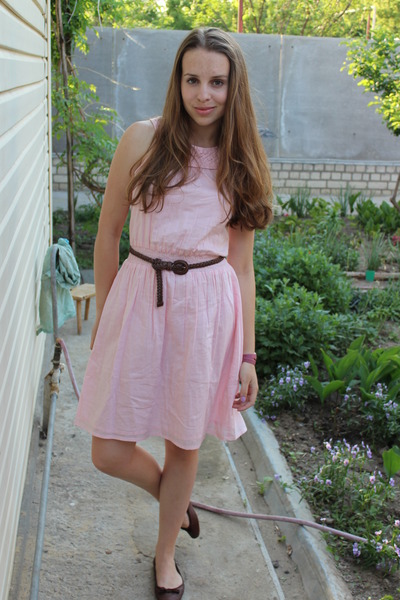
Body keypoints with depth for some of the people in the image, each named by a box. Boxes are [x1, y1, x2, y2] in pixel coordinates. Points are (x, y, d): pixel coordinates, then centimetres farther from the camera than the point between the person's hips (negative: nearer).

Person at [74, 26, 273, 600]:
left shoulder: (243, 161, 5)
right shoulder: (143, 139, -2)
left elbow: (242, 265, 6)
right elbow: (108, 234, 5)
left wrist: (247, 354, 5)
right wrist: (103, 316, 9)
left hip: (208, 308, 1)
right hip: (140, 298, 0)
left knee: (186, 444, 13)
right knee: (109, 452, 3)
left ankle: (166, 554, 39)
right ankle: (173, 496, 38)